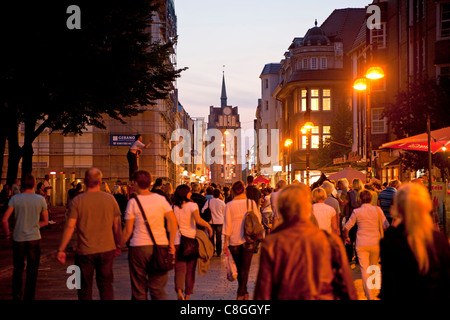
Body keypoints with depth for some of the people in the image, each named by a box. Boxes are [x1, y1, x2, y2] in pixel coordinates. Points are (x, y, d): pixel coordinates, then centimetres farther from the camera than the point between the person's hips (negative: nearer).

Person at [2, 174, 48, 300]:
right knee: (32, 270, 8)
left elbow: (4, 220, -9)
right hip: (34, 238, -1)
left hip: (18, 239, 1)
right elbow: (45, 221, 3)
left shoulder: (15, 199, -6)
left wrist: (8, 233, 6)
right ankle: (29, 297, 11)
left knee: (18, 268, 17)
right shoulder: (40, 199, -4)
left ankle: (17, 295, 26)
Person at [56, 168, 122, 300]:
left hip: (85, 251, -2)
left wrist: (61, 250, -3)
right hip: (107, 250, 2)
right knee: (106, 285, 11)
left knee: (85, 287, 11)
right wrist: (118, 246, 15)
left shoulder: (77, 201, -7)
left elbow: (70, 226, -10)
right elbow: (117, 225, 3)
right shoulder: (110, 199, -1)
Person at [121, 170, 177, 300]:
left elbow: (128, 230, -3)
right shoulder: (161, 199, 4)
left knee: (139, 290, 9)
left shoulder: (133, 202, -3)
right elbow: (173, 222, -2)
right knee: (158, 288, 5)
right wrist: (171, 243, 4)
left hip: (138, 247, -2)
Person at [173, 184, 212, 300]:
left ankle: (179, 289, -23)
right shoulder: (192, 205, -7)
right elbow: (198, 220, -21)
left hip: (178, 240, 2)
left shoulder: (173, 207, 2)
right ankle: (187, 295, 17)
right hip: (191, 239, -1)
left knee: (180, 268, 2)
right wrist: (208, 226, -8)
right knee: (190, 269, 11)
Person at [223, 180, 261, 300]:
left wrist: (225, 242, 1)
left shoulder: (229, 205, -7)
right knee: (245, 268, 5)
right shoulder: (251, 203, -6)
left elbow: (227, 225, -5)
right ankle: (241, 293, -2)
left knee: (239, 268, 17)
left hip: (234, 241, 1)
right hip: (248, 240, -1)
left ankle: (243, 292, 29)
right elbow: (258, 220, 1)